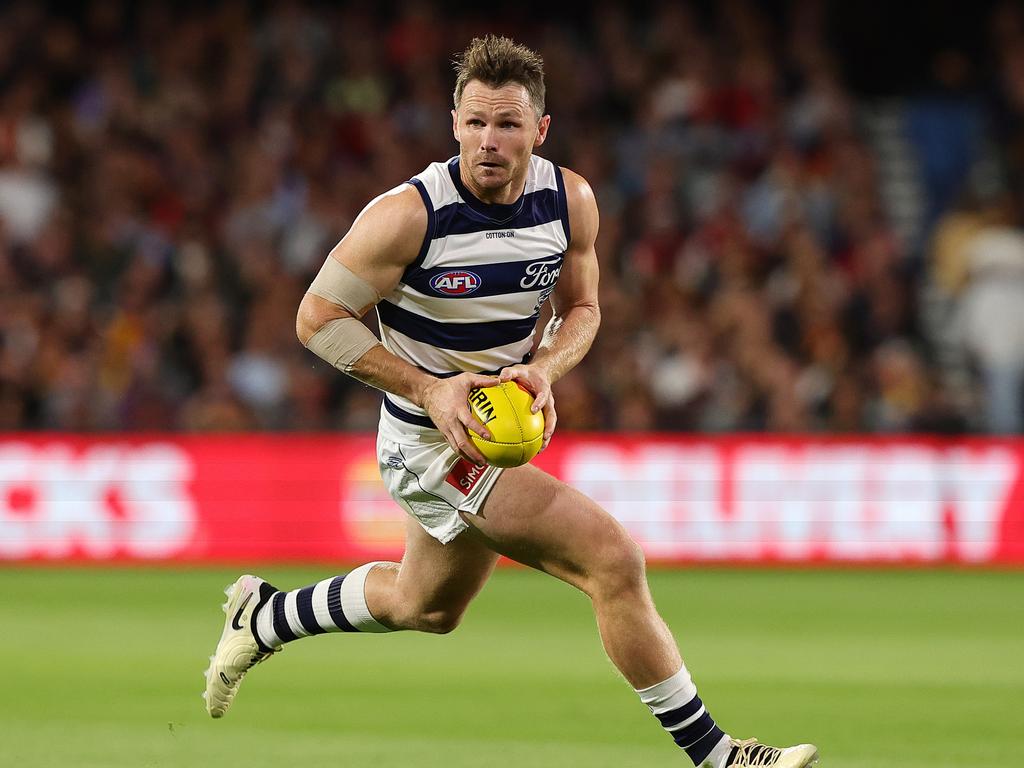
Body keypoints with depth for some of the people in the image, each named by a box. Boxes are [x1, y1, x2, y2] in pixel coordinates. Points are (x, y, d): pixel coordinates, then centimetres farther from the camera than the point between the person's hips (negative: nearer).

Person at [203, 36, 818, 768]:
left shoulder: (570, 200, -7)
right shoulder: (407, 215, -23)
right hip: (431, 438, -7)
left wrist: (543, 369, -15)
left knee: (426, 607, 29)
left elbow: (581, 308, 7)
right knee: (613, 559, -19)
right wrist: (428, 389, -24)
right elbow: (319, 317, -16)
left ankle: (264, 617, 51)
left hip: (504, 425, 7)